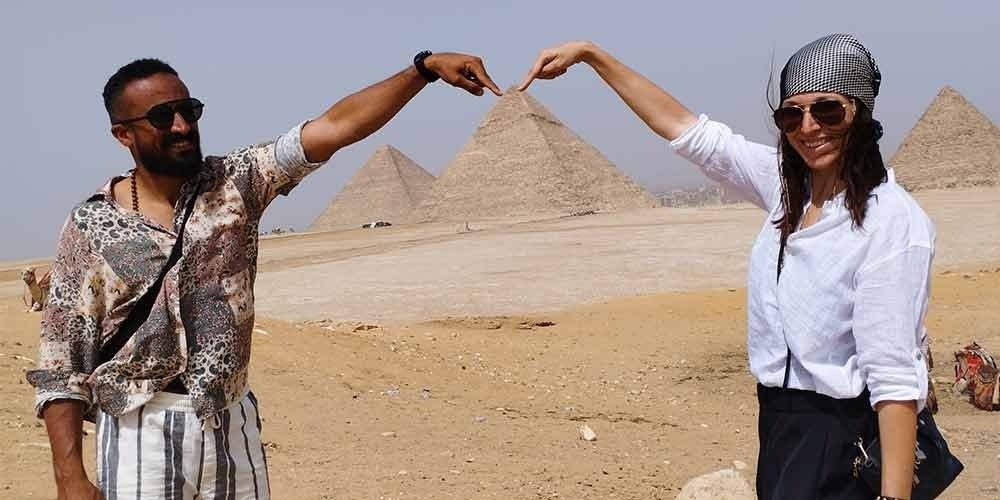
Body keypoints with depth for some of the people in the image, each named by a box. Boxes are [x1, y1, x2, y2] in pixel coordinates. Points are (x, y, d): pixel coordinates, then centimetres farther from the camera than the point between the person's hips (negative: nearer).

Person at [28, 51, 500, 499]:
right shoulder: (90, 225, -4)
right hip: (141, 433, -3)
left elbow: (334, 127, -6)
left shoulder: (234, 183, 3)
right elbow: (60, 367, -4)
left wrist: (426, 66, -16)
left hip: (233, 424, 3)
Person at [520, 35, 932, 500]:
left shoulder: (893, 222, -18)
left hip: (844, 440, -7)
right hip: (781, 424, 7)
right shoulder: (786, 185, 3)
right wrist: (590, 54, 10)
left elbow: (894, 377, -23)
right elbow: (683, 126, 10)